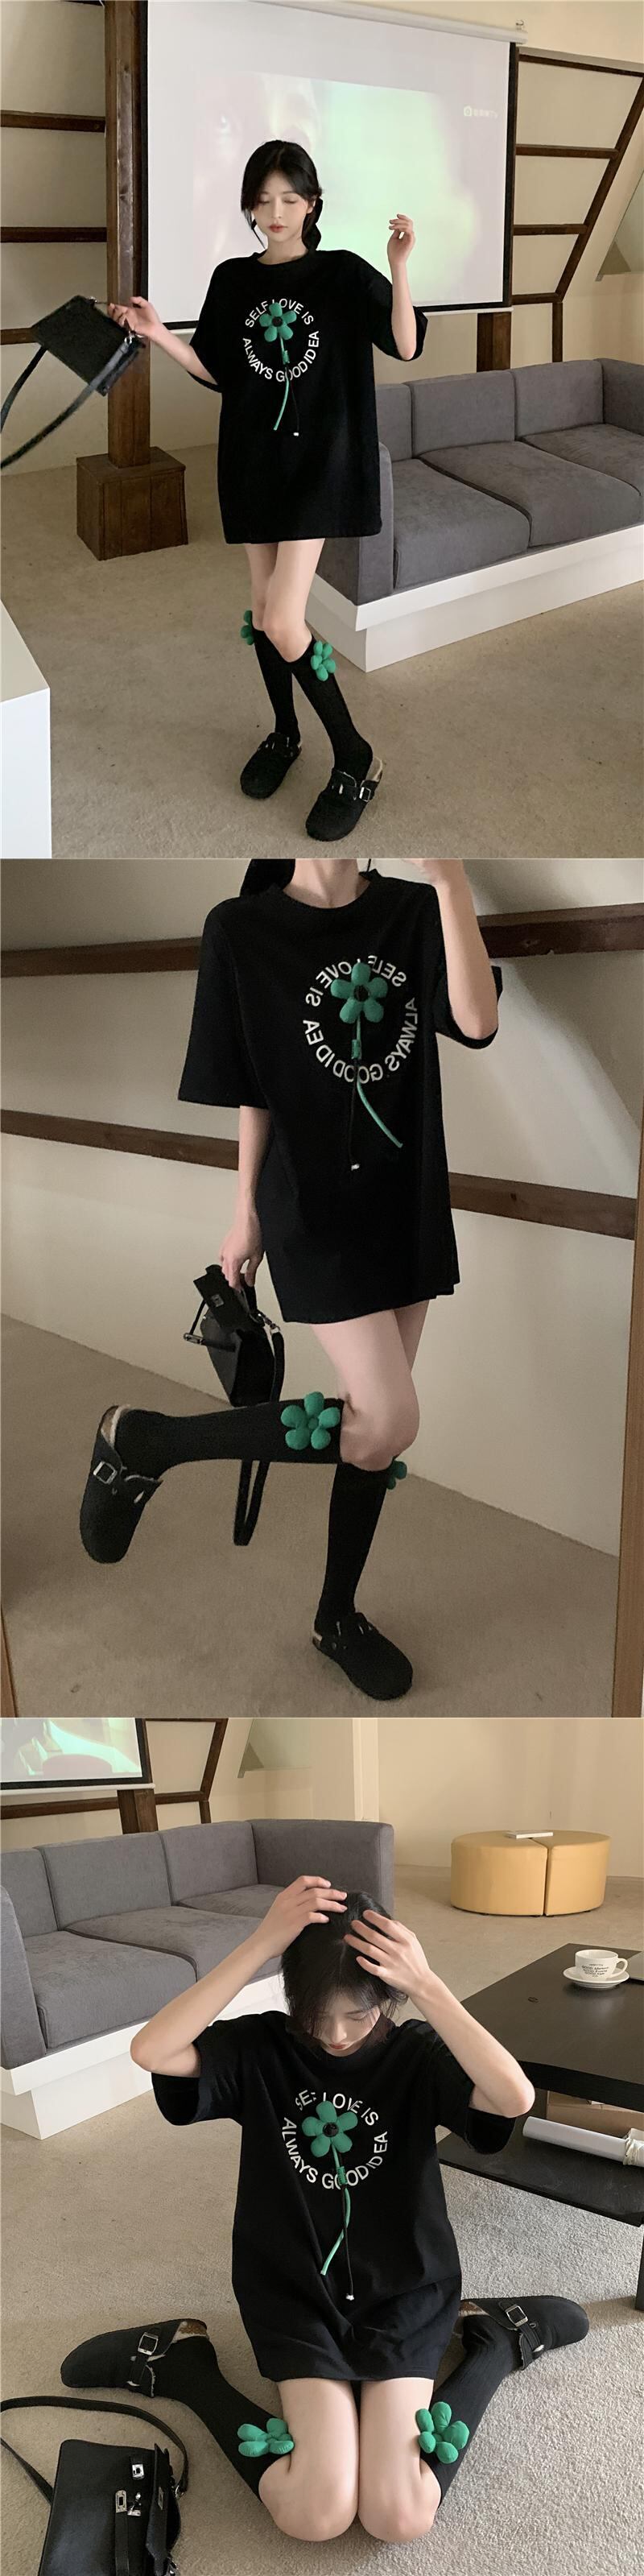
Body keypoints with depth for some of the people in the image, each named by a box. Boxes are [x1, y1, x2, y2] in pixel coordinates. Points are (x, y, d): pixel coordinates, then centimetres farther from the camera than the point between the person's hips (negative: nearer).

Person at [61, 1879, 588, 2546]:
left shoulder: (416, 2055, -14)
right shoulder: (260, 2049, -11)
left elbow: (516, 2097, -34)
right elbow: (151, 2051, -32)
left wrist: (428, 1986, -39)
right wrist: (260, 1944, -37)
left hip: (403, 2293, 0)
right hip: (297, 2293, 0)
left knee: (399, 2518, -17)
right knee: (316, 2514, -19)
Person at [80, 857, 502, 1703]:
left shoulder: (415, 910, 1)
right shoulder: (243, 929, -8)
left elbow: (477, 1022, -15)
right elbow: (253, 1088, -3)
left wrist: (450, 878, -21)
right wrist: (247, 1212, 2)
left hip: (410, 1197, 5)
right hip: (314, 1203, -5)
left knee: (380, 1424, 10)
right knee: (385, 1424, -15)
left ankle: (337, 1617, 28)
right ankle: (143, 1441, 0)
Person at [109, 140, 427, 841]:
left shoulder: (342, 274, -4)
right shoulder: (232, 280, 7)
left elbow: (406, 347, -13)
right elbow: (217, 372, 11)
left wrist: (399, 266, -27)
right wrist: (159, 334, -5)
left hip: (318, 460, -5)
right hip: (252, 459, 5)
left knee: (283, 624, -16)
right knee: (261, 607, 11)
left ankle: (356, 759, -2)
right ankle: (284, 731, 33)